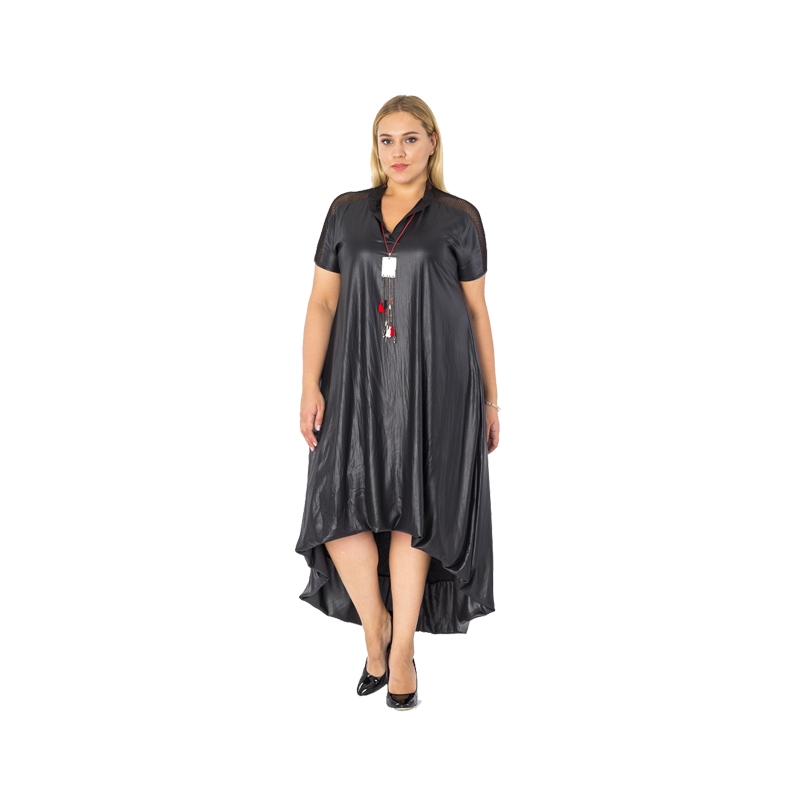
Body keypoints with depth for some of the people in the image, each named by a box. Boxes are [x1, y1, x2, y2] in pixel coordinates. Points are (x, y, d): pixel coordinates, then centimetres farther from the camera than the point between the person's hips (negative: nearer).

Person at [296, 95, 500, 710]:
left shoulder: (458, 219, 5)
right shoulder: (347, 213, 10)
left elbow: (478, 311, 7)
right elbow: (322, 301, 6)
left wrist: (491, 398, 7)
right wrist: (310, 385, -3)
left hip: (434, 383, -2)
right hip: (358, 381, 2)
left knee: (412, 510, 0)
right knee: (341, 505, -7)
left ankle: (402, 648, 14)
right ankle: (374, 622, 17)